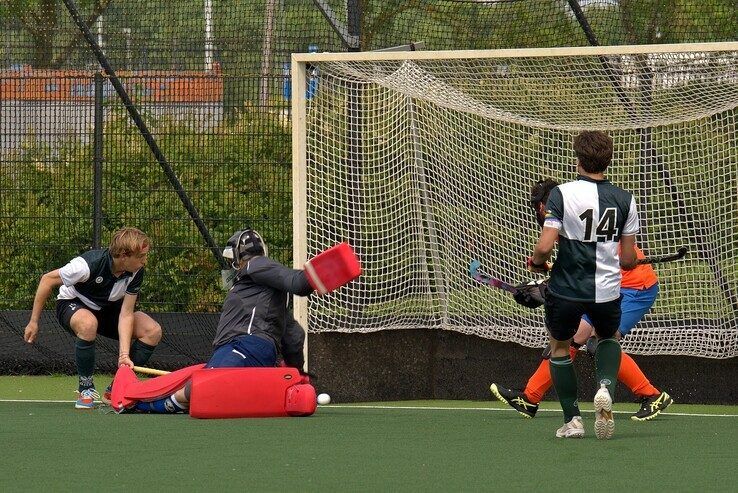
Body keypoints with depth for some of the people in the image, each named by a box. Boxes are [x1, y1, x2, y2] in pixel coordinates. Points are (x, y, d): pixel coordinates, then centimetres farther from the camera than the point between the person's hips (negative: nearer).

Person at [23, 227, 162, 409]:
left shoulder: (136, 273, -20)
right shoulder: (90, 264, -34)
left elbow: (126, 314, -22)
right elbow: (48, 280, -22)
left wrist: (124, 355, -34)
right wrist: (34, 322, -18)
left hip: (108, 309, 5)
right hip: (72, 303, -5)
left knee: (153, 331, -16)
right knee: (88, 324, -42)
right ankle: (85, 389, -21)